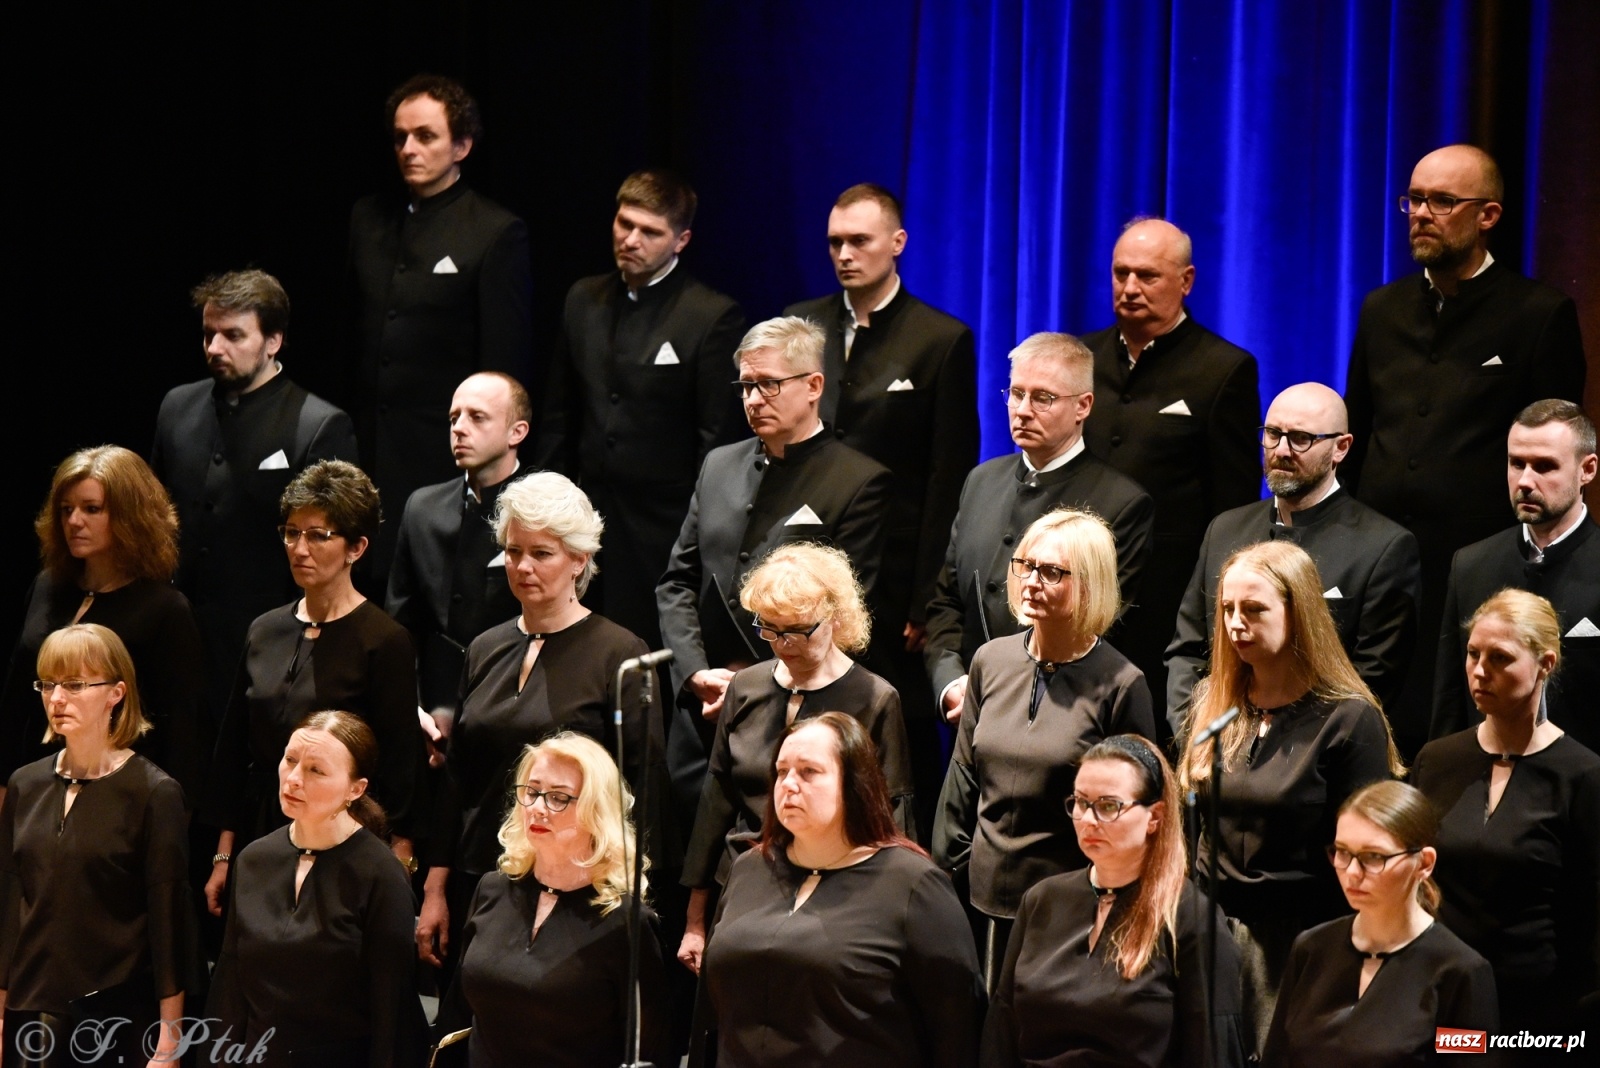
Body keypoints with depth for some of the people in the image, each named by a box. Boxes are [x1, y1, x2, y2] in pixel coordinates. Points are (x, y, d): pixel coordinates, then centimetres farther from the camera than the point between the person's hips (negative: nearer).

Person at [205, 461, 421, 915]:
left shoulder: (383, 641, -7)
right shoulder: (265, 632, 10)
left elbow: (400, 767, -8)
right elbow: (234, 749, 14)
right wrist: (223, 857, 12)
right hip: (263, 838, 5)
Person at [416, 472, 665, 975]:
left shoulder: (619, 655, -4)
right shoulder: (486, 650, 12)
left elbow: (644, 787, -7)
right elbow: (456, 778, 14)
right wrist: (435, 890, 10)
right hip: (480, 879, 5)